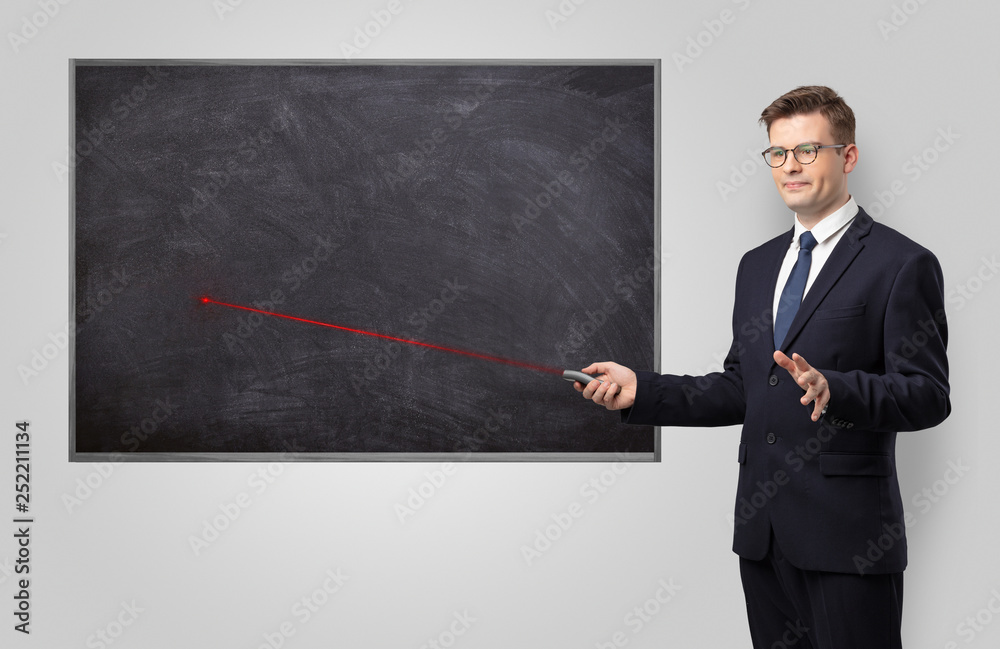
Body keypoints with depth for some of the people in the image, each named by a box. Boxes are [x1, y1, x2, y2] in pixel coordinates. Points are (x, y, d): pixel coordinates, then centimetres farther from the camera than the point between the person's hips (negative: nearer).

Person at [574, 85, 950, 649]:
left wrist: (833, 388, -28)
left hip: (846, 533, -6)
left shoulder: (902, 264, -5)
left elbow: (928, 395, -12)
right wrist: (641, 390, 8)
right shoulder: (758, 265, 17)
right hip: (763, 529, 6)